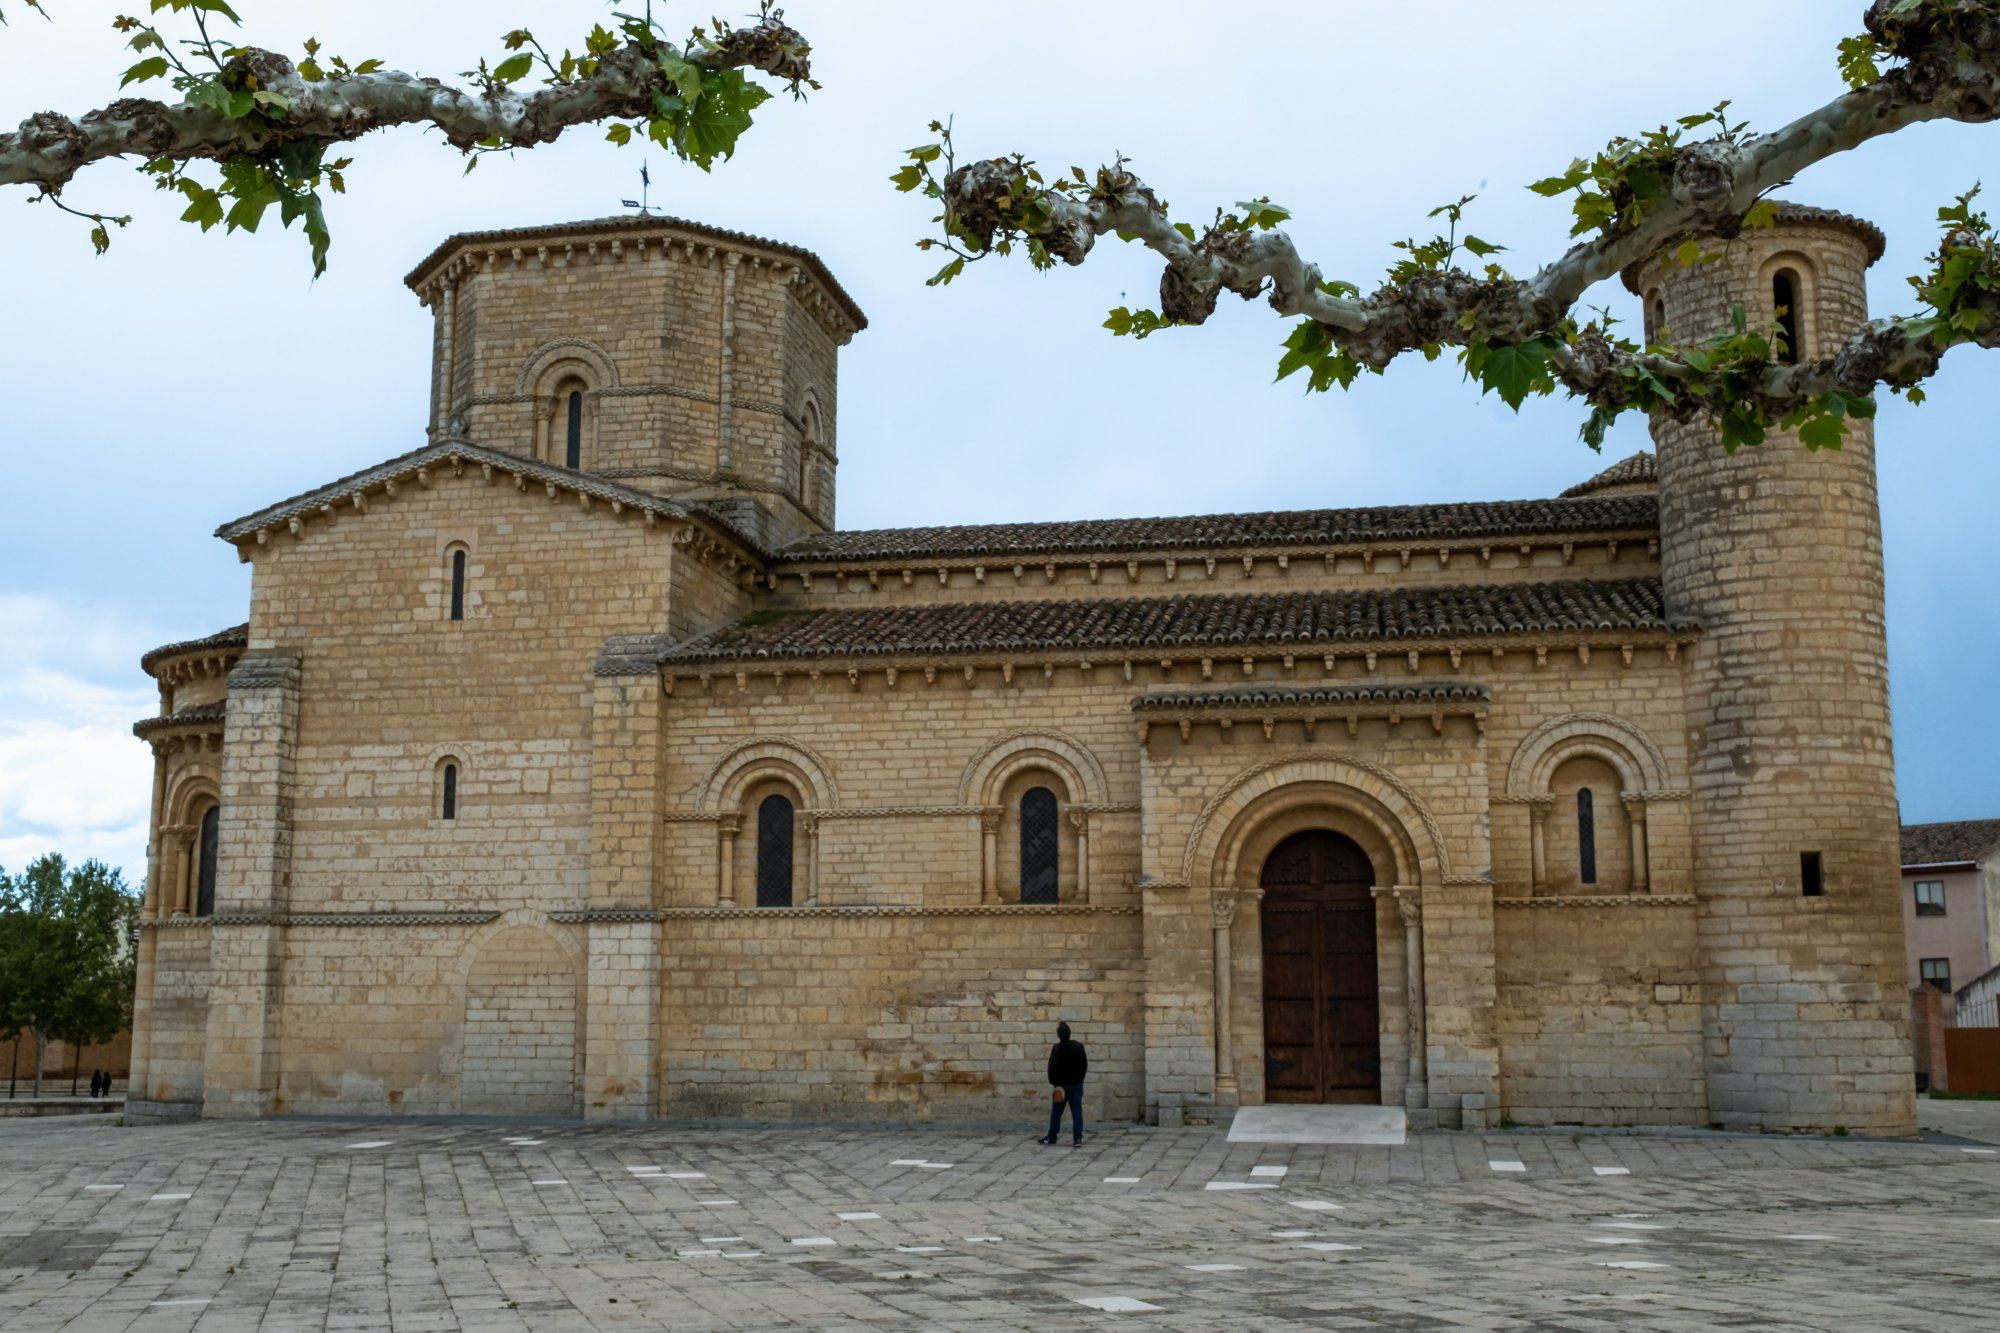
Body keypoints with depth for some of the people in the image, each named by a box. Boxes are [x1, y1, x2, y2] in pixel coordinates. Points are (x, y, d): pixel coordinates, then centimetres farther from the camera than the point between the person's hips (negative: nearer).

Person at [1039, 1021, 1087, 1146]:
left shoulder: (1056, 1049, -14)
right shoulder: (1079, 1046, 1)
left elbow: (1052, 1068, -13)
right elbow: (1085, 1065, 9)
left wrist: (1054, 1083, -4)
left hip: (1062, 1085, -3)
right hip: (1077, 1084, 3)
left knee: (1056, 1112, 9)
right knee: (1077, 1112, 1)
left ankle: (1051, 1137, 18)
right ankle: (1078, 1139, -6)